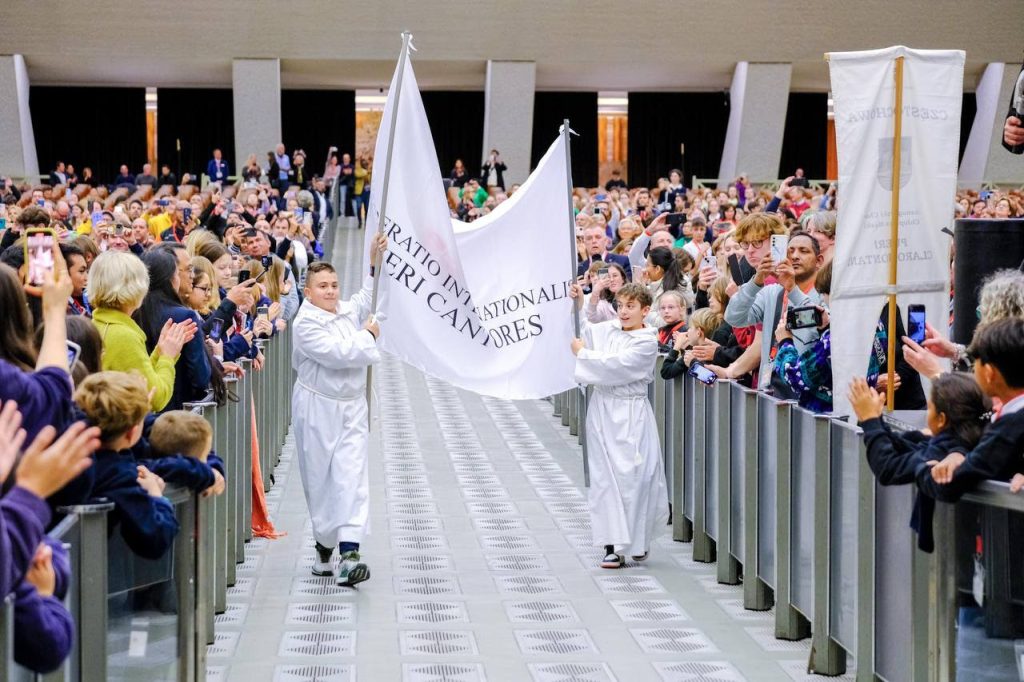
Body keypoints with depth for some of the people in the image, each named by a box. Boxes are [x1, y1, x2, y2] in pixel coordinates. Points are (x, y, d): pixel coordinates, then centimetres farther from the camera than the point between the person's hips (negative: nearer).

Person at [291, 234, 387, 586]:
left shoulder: (349, 311, 10)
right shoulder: (305, 323, -12)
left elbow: (369, 295, 33)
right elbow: (336, 353, -21)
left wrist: (376, 259, 27)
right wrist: (368, 336, -5)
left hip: (352, 406, 5)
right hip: (318, 409, -5)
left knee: (352, 477, -9)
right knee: (321, 479, 3)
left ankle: (348, 552, -19)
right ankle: (324, 547, 20)